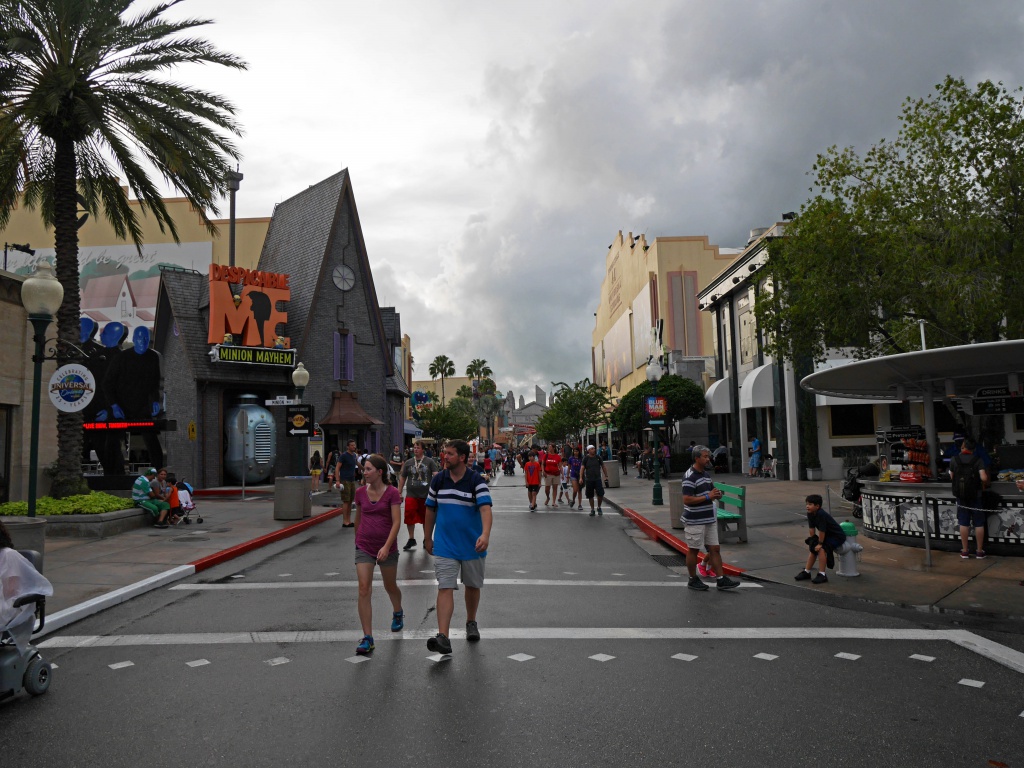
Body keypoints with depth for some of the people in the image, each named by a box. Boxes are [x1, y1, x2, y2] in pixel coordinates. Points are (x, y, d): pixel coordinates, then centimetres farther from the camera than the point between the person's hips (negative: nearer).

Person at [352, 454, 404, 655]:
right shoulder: (360, 492, 1)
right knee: (364, 589, -10)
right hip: (364, 547, 2)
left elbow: (396, 522, -15)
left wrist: (387, 546, -24)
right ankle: (367, 638, -6)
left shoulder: (392, 492, -11)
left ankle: (398, 613, 49)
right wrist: (356, 539, 23)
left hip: (386, 548, -2)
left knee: (390, 586, 17)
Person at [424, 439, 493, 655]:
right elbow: (431, 510, 11)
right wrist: (427, 538, 13)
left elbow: (485, 508, -24)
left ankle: (471, 623, 40)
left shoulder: (476, 481, -12)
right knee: (445, 588, -9)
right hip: (444, 546, 1)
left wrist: (485, 535, -40)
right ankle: (443, 638, -14)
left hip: (472, 546, -1)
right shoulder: (438, 480, 0)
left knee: (473, 586, 16)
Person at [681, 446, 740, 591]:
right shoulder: (690, 477, -17)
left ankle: (721, 579, 12)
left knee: (715, 549, 8)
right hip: (695, 521, -8)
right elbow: (687, 500, -23)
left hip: (710, 519, 8)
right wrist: (708, 497, -22)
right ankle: (693, 580, 18)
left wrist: (717, 494, -1)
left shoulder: (706, 474, 12)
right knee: (693, 550, 6)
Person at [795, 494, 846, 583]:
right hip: (827, 535, 9)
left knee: (821, 549, -25)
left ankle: (822, 575, -20)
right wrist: (812, 541, -3)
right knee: (813, 549, 7)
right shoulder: (810, 514, -5)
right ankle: (806, 572, 19)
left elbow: (821, 531, -28)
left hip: (837, 536, -9)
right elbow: (811, 529, 0)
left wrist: (820, 543, -20)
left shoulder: (821, 514, -31)